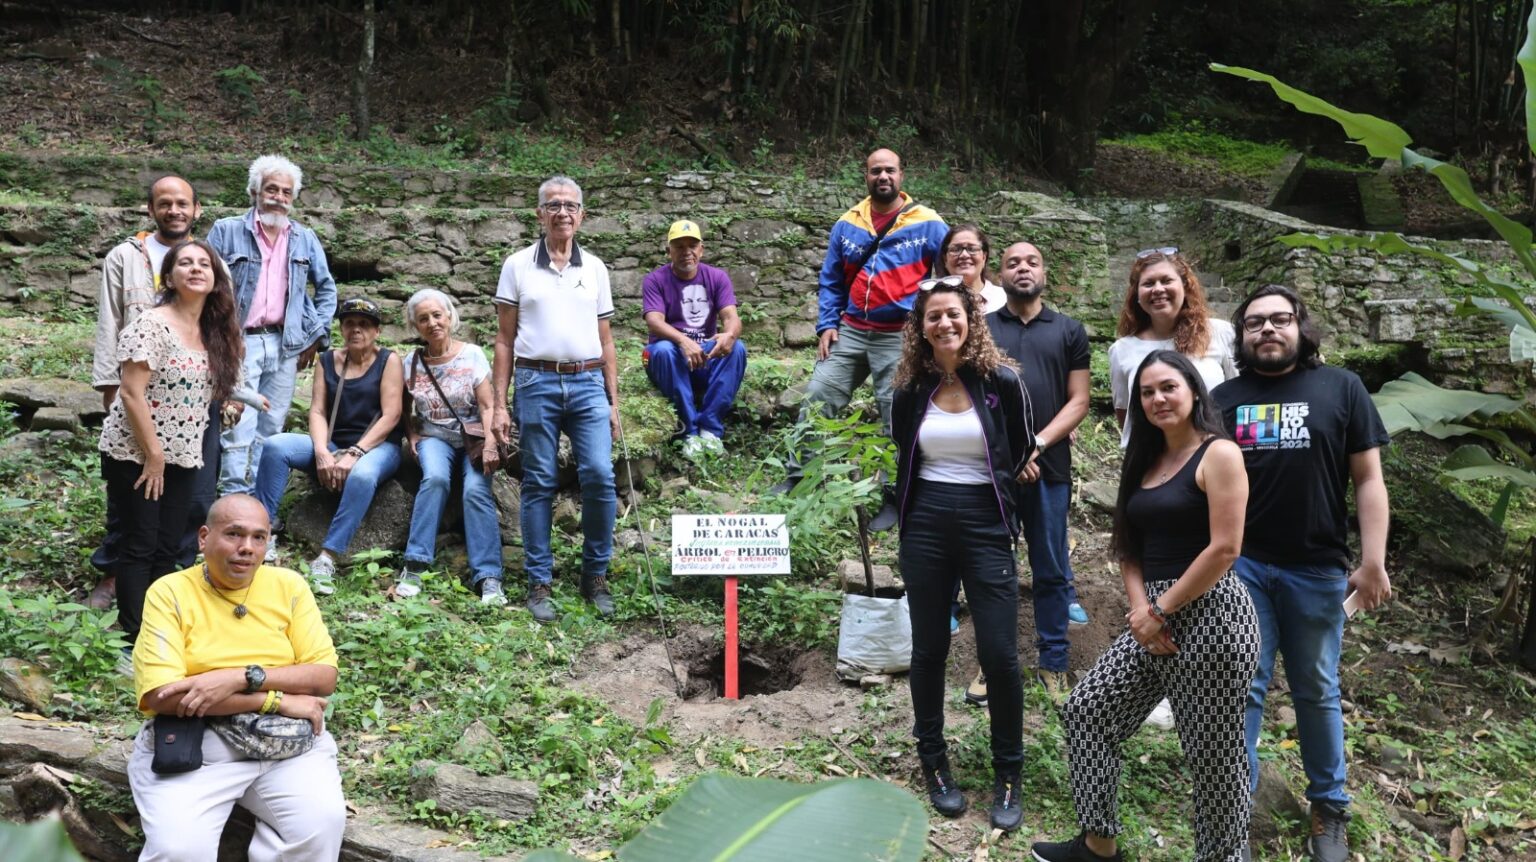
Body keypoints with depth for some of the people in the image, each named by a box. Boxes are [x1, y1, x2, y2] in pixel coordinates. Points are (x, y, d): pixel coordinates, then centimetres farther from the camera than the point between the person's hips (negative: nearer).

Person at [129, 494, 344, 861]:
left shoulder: (289, 586, 5)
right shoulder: (169, 592, -3)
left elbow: (324, 676, -1)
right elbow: (161, 695, -14)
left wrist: (241, 678, -17)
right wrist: (276, 699, -15)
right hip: (190, 743, -2)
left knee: (321, 824, -23)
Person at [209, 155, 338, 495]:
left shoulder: (305, 239, 12)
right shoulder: (226, 231, 2)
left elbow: (326, 288, 18)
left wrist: (316, 336, 10)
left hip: (285, 346, 4)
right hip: (239, 343, -3)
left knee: (269, 430, 8)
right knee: (239, 428, -10)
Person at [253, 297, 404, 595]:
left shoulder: (388, 360, 2)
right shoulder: (328, 361, 13)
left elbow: (391, 416, -8)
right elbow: (317, 411, 5)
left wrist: (354, 453, -18)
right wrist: (322, 453, -15)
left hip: (378, 445, -4)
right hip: (333, 444, 4)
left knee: (362, 475, -39)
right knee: (275, 446, -21)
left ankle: (327, 559, -39)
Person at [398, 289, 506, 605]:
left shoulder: (472, 355, -2)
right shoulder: (411, 363, 5)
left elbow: (487, 406, -5)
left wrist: (490, 445, -19)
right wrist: (412, 439, -5)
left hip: (472, 437, -1)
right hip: (434, 438, 1)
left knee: (476, 490, -28)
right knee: (435, 478, -32)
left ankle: (488, 577, -28)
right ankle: (414, 566, -29)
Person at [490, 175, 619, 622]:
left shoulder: (595, 268, 13)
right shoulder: (518, 266, 7)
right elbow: (504, 341, 7)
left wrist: (613, 401, 11)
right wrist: (499, 404, 1)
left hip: (588, 384, 2)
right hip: (537, 384, -1)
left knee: (600, 476, -10)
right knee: (539, 485, 2)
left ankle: (595, 575, 6)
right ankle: (539, 583, 11)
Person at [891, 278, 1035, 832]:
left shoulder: (1003, 382, -5)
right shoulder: (910, 391, 3)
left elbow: (1021, 454, 8)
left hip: (986, 526, -2)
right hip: (925, 527, 2)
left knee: (1000, 654, -4)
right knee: (929, 649, 9)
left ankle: (1008, 775, 12)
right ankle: (933, 762, 25)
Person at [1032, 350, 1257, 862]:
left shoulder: (1219, 454, -9)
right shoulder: (1146, 460, 15)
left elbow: (1224, 548, -17)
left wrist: (1160, 609, -13)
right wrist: (1141, 609, -4)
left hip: (1209, 615, -8)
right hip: (1155, 618, 9)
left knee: (1211, 754, 2)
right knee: (1087, 711, 9)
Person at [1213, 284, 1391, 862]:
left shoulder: (1341, 388, 2)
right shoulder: (1224, 398, 6)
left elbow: (1368, 479, 1)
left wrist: (1373, 562, -5)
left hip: (1317, 570, 0)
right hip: (1241, 565, 1)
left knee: (1317, 692, 12)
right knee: (1242, 689, 6)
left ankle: (1329, 808, 26)